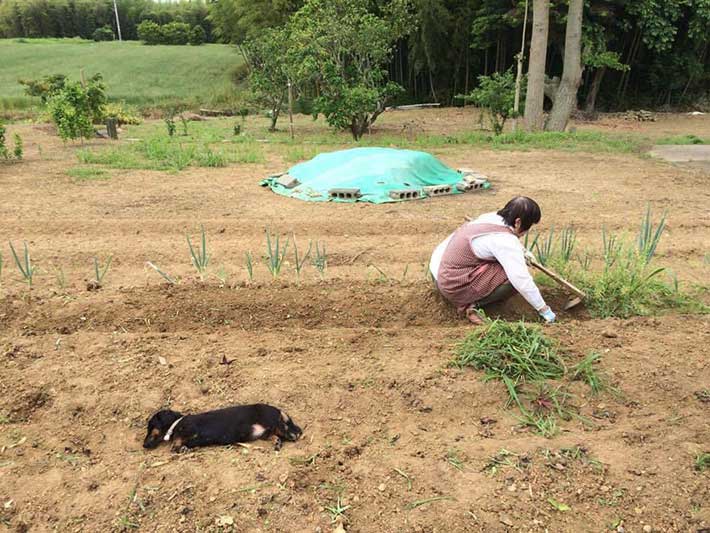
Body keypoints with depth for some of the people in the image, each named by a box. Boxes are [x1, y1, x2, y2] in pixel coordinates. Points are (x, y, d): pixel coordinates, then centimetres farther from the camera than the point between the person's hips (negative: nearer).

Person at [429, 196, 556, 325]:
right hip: (456, 286, -10)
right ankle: (474, 304, -9)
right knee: (515, 278, -13)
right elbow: (522, 280, -25)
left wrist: (524, 252, 30)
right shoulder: (504, 240, -24)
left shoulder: (492, 217, 2)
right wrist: (544, 310, -16)